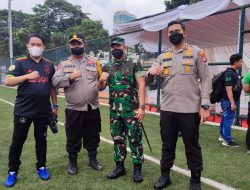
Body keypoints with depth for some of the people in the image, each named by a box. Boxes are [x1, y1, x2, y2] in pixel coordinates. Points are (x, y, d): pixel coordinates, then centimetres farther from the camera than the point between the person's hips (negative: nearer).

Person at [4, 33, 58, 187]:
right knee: (17, 141, 9)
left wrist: (55, 105, 10)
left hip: (43, 111, 3)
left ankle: (42, 167, 30)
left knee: (41, 140, 14)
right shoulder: (20, 62, -3)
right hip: (23, 110, -2)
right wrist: (27, 76, -25)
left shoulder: (49, 65, 6)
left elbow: (52, 86, 12)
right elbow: (8, 82, -13)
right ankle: (13, 171, 25)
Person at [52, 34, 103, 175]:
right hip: (74, 109, -1)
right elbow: (55, 81, -6)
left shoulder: (94, 61, 8)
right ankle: (73, 162, 28)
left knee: (93, 135, 13)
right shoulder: (64, 64, 4)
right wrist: (70, 77, -18)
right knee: (73, 137, 9)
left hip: (93, 107, 2)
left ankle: (93, 159, 32)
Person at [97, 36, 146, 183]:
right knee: (118, 139, 13)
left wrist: (142, 107, -17)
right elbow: (100, 88, 11)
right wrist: (101, 80, -12)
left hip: (132, 110, -4)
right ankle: (120, 167, 27)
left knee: (135, 139, 4)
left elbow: (141, 86, -8)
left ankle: (137, 169, 18)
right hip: (114, 111, 5)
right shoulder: (107, 67, 11)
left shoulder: (135, 64, -2)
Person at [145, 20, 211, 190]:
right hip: (167, 110, 3)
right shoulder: (163, 57, 11)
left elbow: (205, 80, -2)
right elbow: (147, 81, 8)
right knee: (167, 145, 14)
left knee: (192, 147, 10)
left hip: (190, 110, -3)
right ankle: (165, 176, 31)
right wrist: (151, 73, -17)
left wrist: (205, 106, -11)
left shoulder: (197, 53, 2)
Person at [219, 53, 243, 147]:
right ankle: (227, 140, 4)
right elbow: (228, 89, -24)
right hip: (228, 101, -10)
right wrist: (232, 103, -25)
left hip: (230, 100, 10)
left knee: (225, 118, 17)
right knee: (228, 119, -4)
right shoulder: (229, 73, -18)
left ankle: (223, 135, 30)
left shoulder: (234, 72, 13)